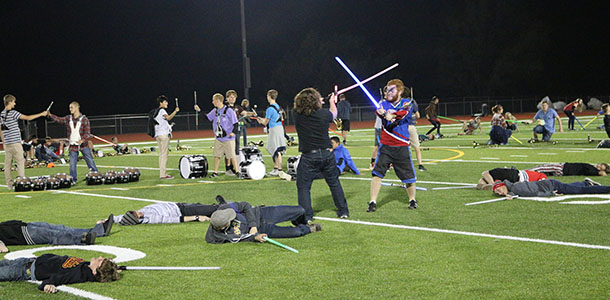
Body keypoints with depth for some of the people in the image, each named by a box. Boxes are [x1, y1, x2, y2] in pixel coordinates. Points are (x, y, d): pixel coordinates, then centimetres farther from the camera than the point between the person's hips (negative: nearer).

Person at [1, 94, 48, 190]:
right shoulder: (12, 113, -11)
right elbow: (28, 118, -11)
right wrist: (41, 114, -4)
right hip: (15, 142, -7)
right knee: (20, 161, -1)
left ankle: (9, 184, 8)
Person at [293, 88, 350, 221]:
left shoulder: (298, 115, -8)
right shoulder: (324, 114, -6)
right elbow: (334, 113, 19)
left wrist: (317, 103, 33)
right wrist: (332, 102, 39)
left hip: (308, 156, -2)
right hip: (326, 154, 2)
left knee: (303, 186, 5)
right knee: (334, 183, 17)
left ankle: (306, 215, -2)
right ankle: (343, 211, 24)